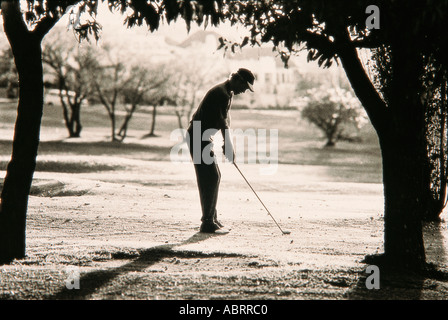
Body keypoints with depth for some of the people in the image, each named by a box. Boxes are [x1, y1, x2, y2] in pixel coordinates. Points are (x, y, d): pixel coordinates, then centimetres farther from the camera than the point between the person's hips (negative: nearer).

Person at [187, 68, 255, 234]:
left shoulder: (228, 93, 14)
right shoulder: (221, 93, -20)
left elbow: (226, 119, 14)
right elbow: (223, 123, -19)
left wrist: (228, 144, 6)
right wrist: (229, 146, -13)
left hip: (203, 137, 11)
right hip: (198, 137, -11)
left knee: (214, 177, 14)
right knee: (210, 177, -11)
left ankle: (212, 218, 21)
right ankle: (207, 223, -10)